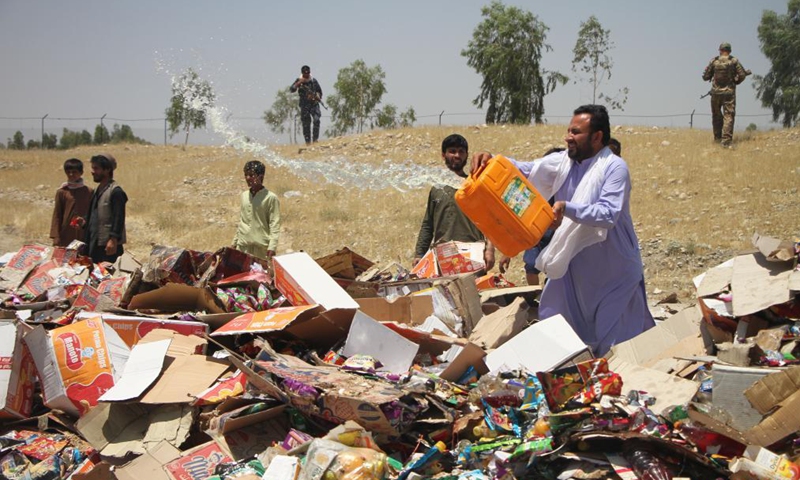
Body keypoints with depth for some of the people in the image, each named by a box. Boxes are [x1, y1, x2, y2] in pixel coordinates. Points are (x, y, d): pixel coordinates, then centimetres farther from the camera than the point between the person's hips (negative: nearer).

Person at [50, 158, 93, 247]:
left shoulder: (88, 191, 5)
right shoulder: (61, 192, 3)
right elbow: (57, 215, 2)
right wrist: (56, 237, -4)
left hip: (83, 236, 1)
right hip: (66, 236, -1)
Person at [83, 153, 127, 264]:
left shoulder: (116, 192, -12)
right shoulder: (98, 190, 17)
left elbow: (118, 218, -17)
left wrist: (113, 240, -23)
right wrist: (85, 221, 8)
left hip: (108, 244, -9)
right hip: (95, 243, 9)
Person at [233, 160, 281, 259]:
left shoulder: (270, 198, -5)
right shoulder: (243, 196, 13)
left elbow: (275, 225, -8)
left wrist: (272, 247, -16)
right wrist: (235, 242, 18)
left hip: (261, 247, -5)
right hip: (242, 245, 5)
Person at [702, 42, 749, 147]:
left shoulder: (714, 61, 0)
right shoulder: (734, 61, -3)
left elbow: (705, 76, 3)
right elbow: (742, 75, -5)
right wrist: (735, 81, 13)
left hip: (716, 92, 2)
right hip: (729, 93, -2)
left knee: (717, 115, 19)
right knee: (728, 116, -2)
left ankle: (717, 137, 25)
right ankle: (726, 140, -13)